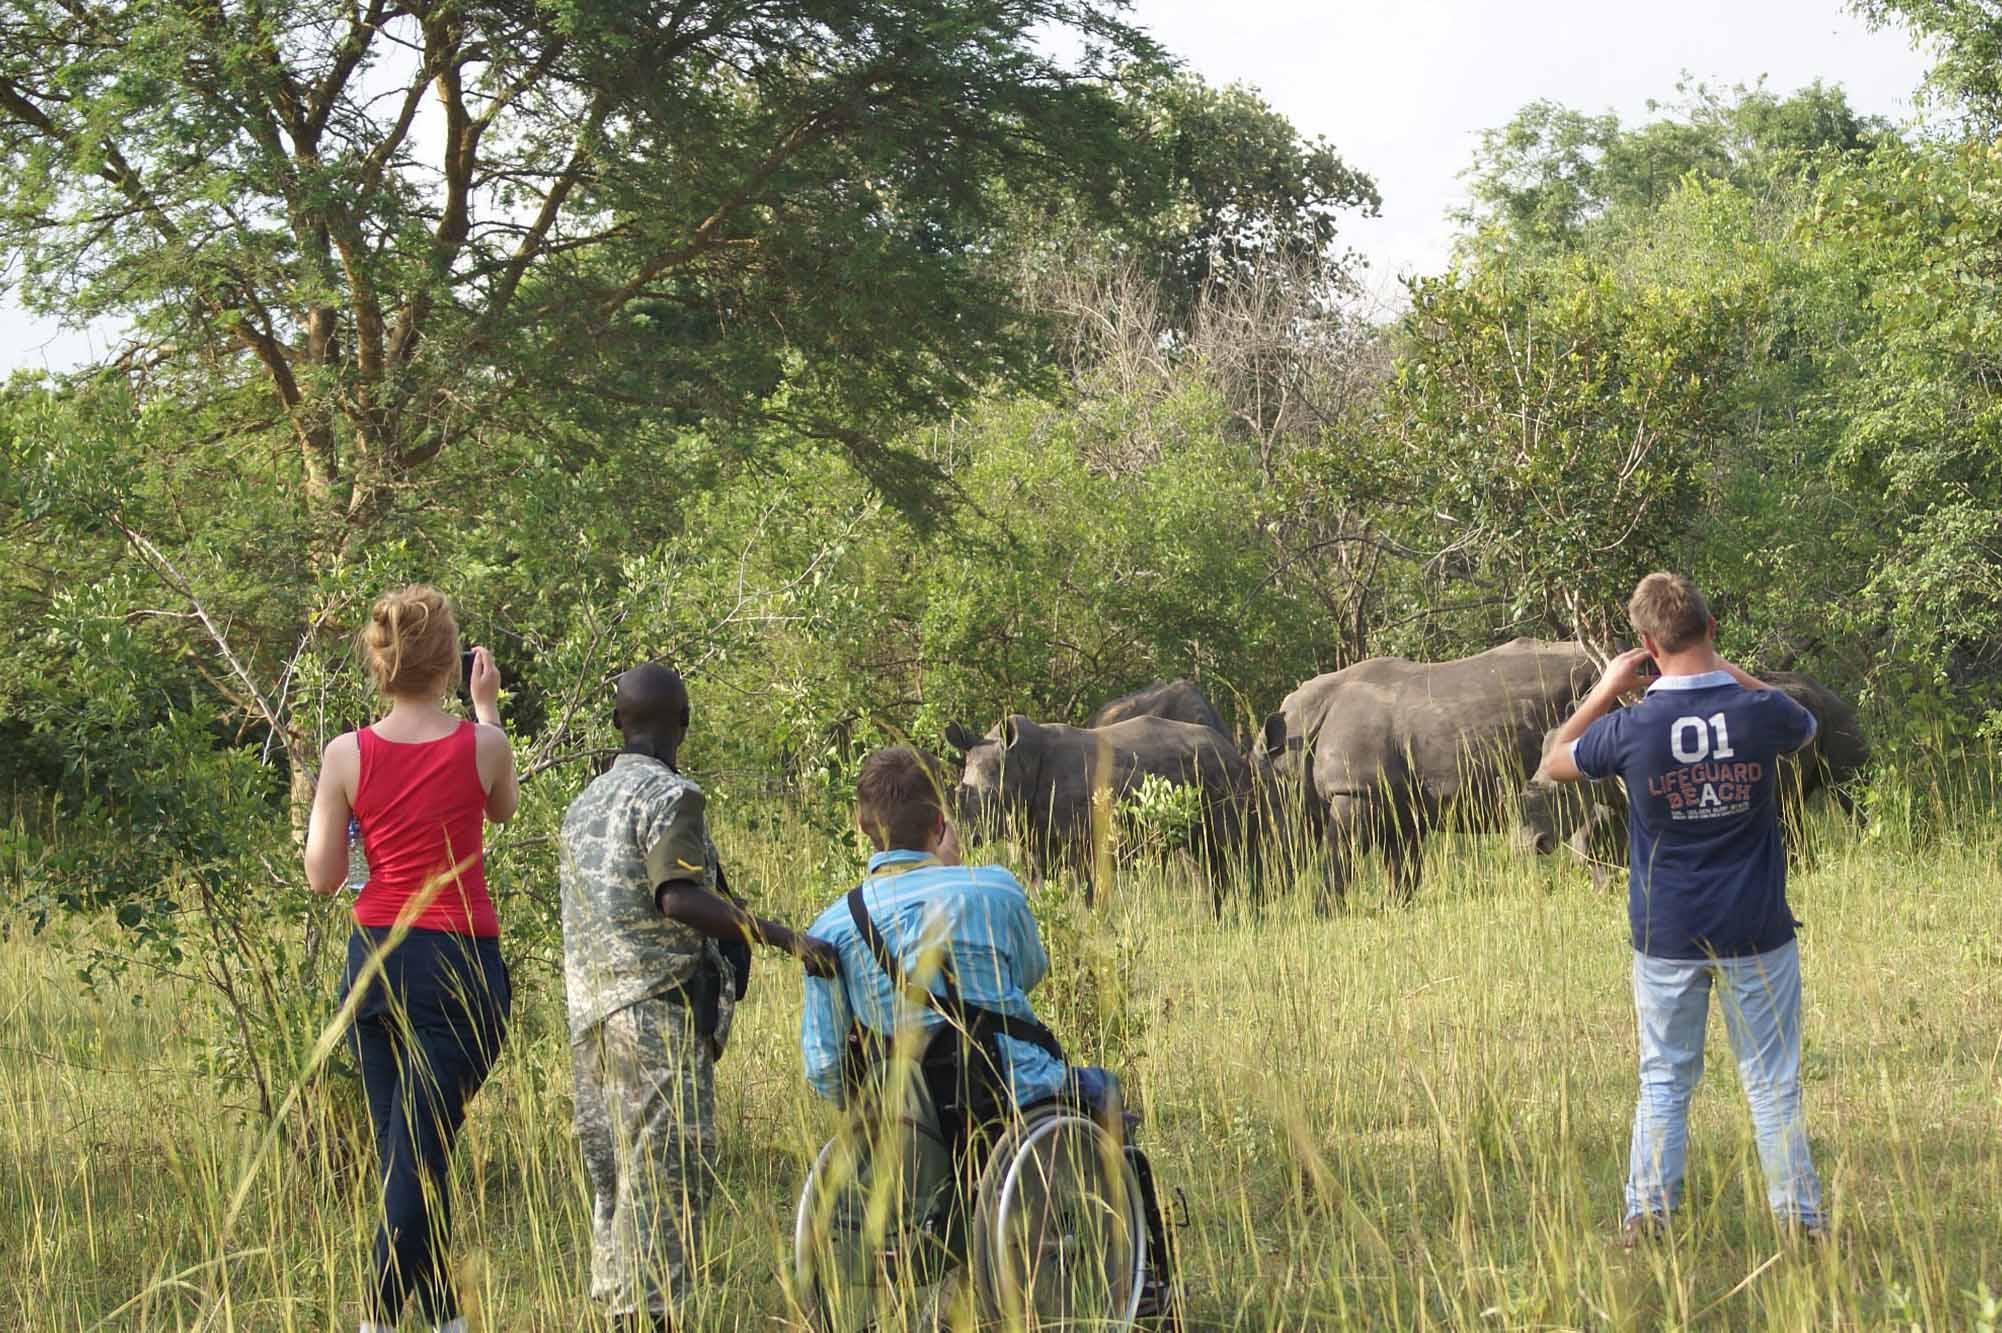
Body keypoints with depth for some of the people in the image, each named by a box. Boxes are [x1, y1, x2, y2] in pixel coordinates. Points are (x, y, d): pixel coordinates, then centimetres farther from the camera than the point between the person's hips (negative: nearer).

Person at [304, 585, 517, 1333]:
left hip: (374, 963, 3)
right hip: (459, 964, -3)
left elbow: (322, 878, -1)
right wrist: (488, 710, 26)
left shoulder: (347, 756, -5)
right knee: (419, 1157, -5)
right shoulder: (482, 746, -7)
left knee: (404, 1157, 14)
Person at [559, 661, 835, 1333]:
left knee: (616, 1176, 10)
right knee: (668, 1173, -8)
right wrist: (784, 938, -23)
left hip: (592, 1013, 8)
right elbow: (679, 899, -20)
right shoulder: (668, 796, -8)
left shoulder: (584, 805, 17)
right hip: (660, 1010, -8)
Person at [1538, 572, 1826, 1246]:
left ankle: (1647, 1216, 11)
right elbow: (1806, 725, 15)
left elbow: (1553, 763, 8)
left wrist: (1605, 691, 11)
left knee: (1664, 1083, 12)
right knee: (1773, 1084, 8)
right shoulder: (1760, 712, -12)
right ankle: (1800, 1217, 10)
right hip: (1757, 936, 0)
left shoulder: (1631, 728, -13)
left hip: (1667, 937, 0)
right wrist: (1728, 670, 12)